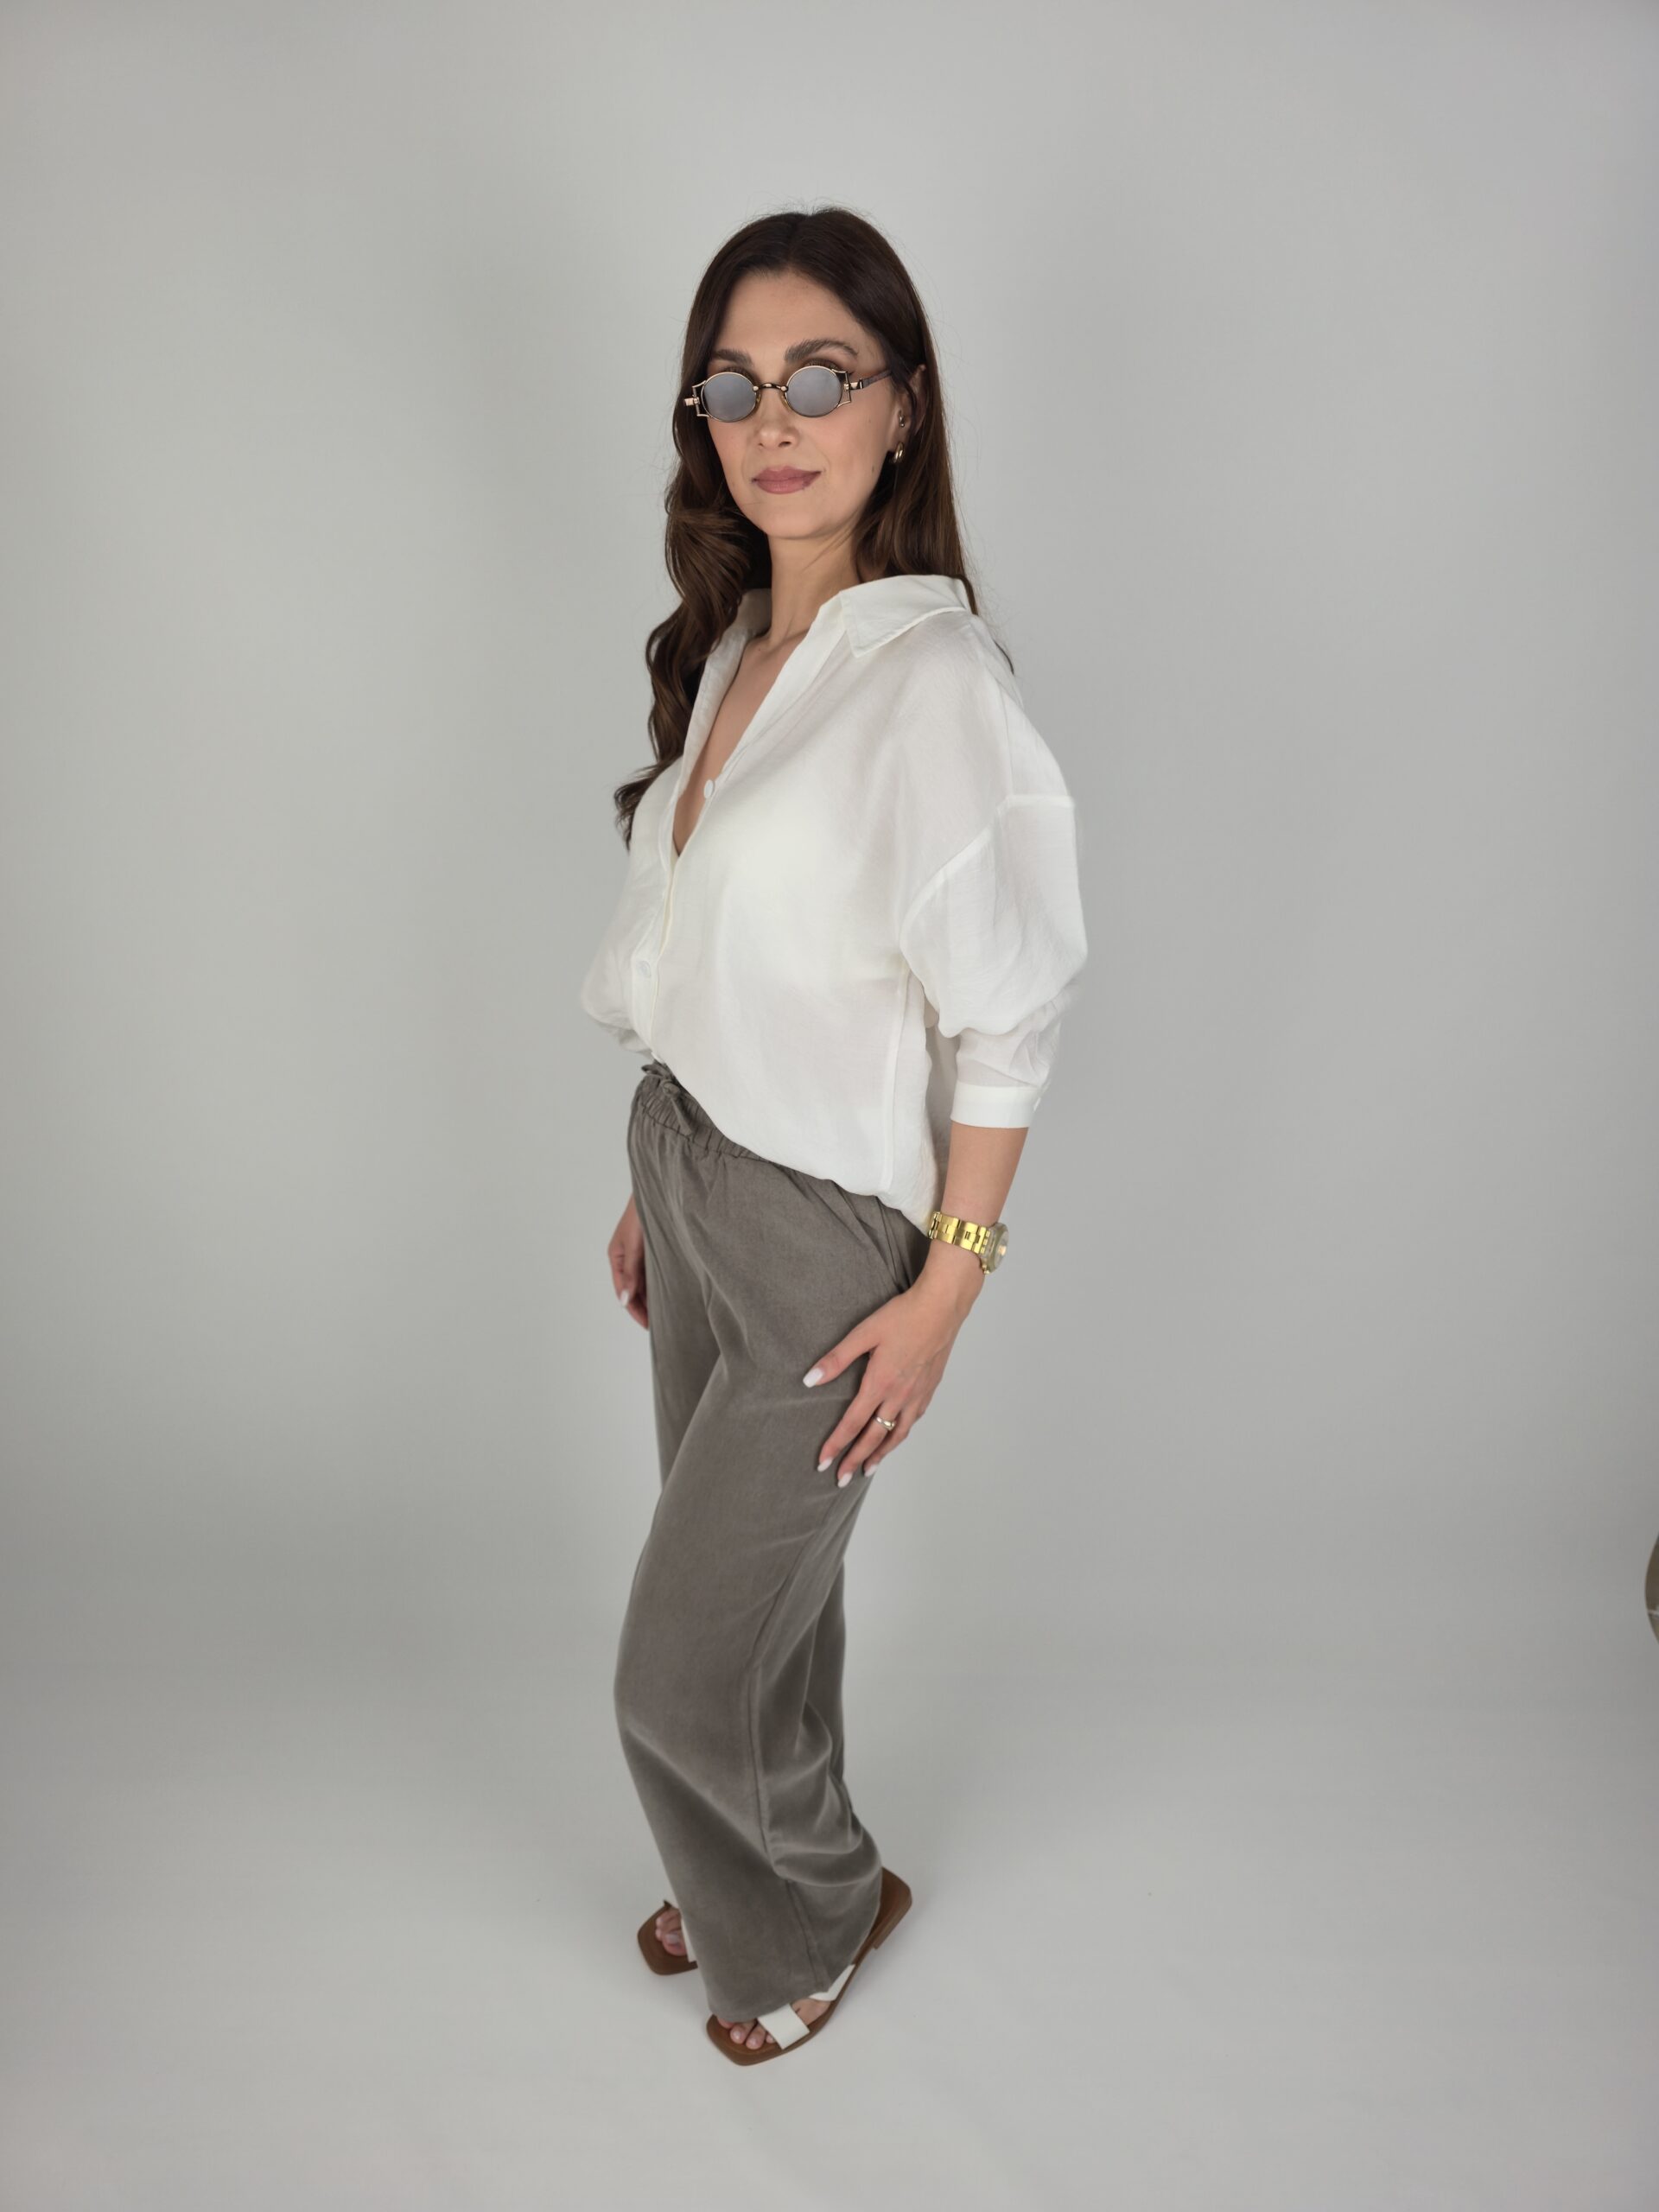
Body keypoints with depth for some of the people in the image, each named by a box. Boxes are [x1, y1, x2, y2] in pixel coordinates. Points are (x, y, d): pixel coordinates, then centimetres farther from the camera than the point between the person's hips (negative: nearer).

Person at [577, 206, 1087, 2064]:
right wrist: (654, 1187, 14)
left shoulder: (933, 683, -19)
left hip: (826, 1230, -7)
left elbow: (1008, 1022, -17)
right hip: (692, 1178, 7)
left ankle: (823, 1907, 37)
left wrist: (946, 1290, -16)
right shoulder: (729, 650, 6)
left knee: (682, 1672, 6)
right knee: (762, 1588, 24)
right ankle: (753, 1888, 48)